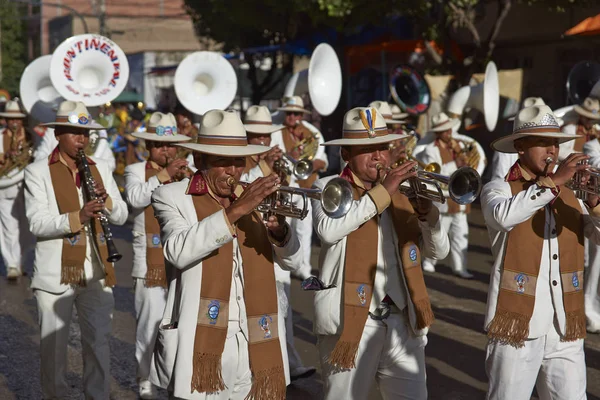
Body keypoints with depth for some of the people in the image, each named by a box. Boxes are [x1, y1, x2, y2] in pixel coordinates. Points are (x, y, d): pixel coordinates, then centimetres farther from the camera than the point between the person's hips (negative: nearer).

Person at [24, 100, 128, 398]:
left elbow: (121, 216, 7)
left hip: (96, 273, 3)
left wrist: (106, 201, -14)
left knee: (98, 343, 8)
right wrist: (76, 218, -28)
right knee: (53, 346, 6)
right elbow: (37, 223, -14)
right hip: (55, 275, -3)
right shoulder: (37, 172, -2)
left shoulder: (100, 169, 11)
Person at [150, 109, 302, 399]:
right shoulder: (172, 197, 0)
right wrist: (235, 211, -25)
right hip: (203, 341, -4)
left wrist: (279, 230, -13)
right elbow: (178, 252, -20)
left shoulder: (254, 198, 14)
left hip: (256, 344, 4)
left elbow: (292, 261, 9)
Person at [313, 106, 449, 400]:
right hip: (352, 321, -4)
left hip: (402, 321, 4)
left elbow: (439, 251, 10)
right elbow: (328, 230, -23)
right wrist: (382, 192, -20)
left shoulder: (400, 193, 14)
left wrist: (427, 211, -9)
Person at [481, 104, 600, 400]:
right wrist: (552, 181, -26)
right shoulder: (499, 189, -3)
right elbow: (505, 216, -26)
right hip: (518, 326, -4)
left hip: (566, 330, 4)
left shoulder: (571, 194, 11)